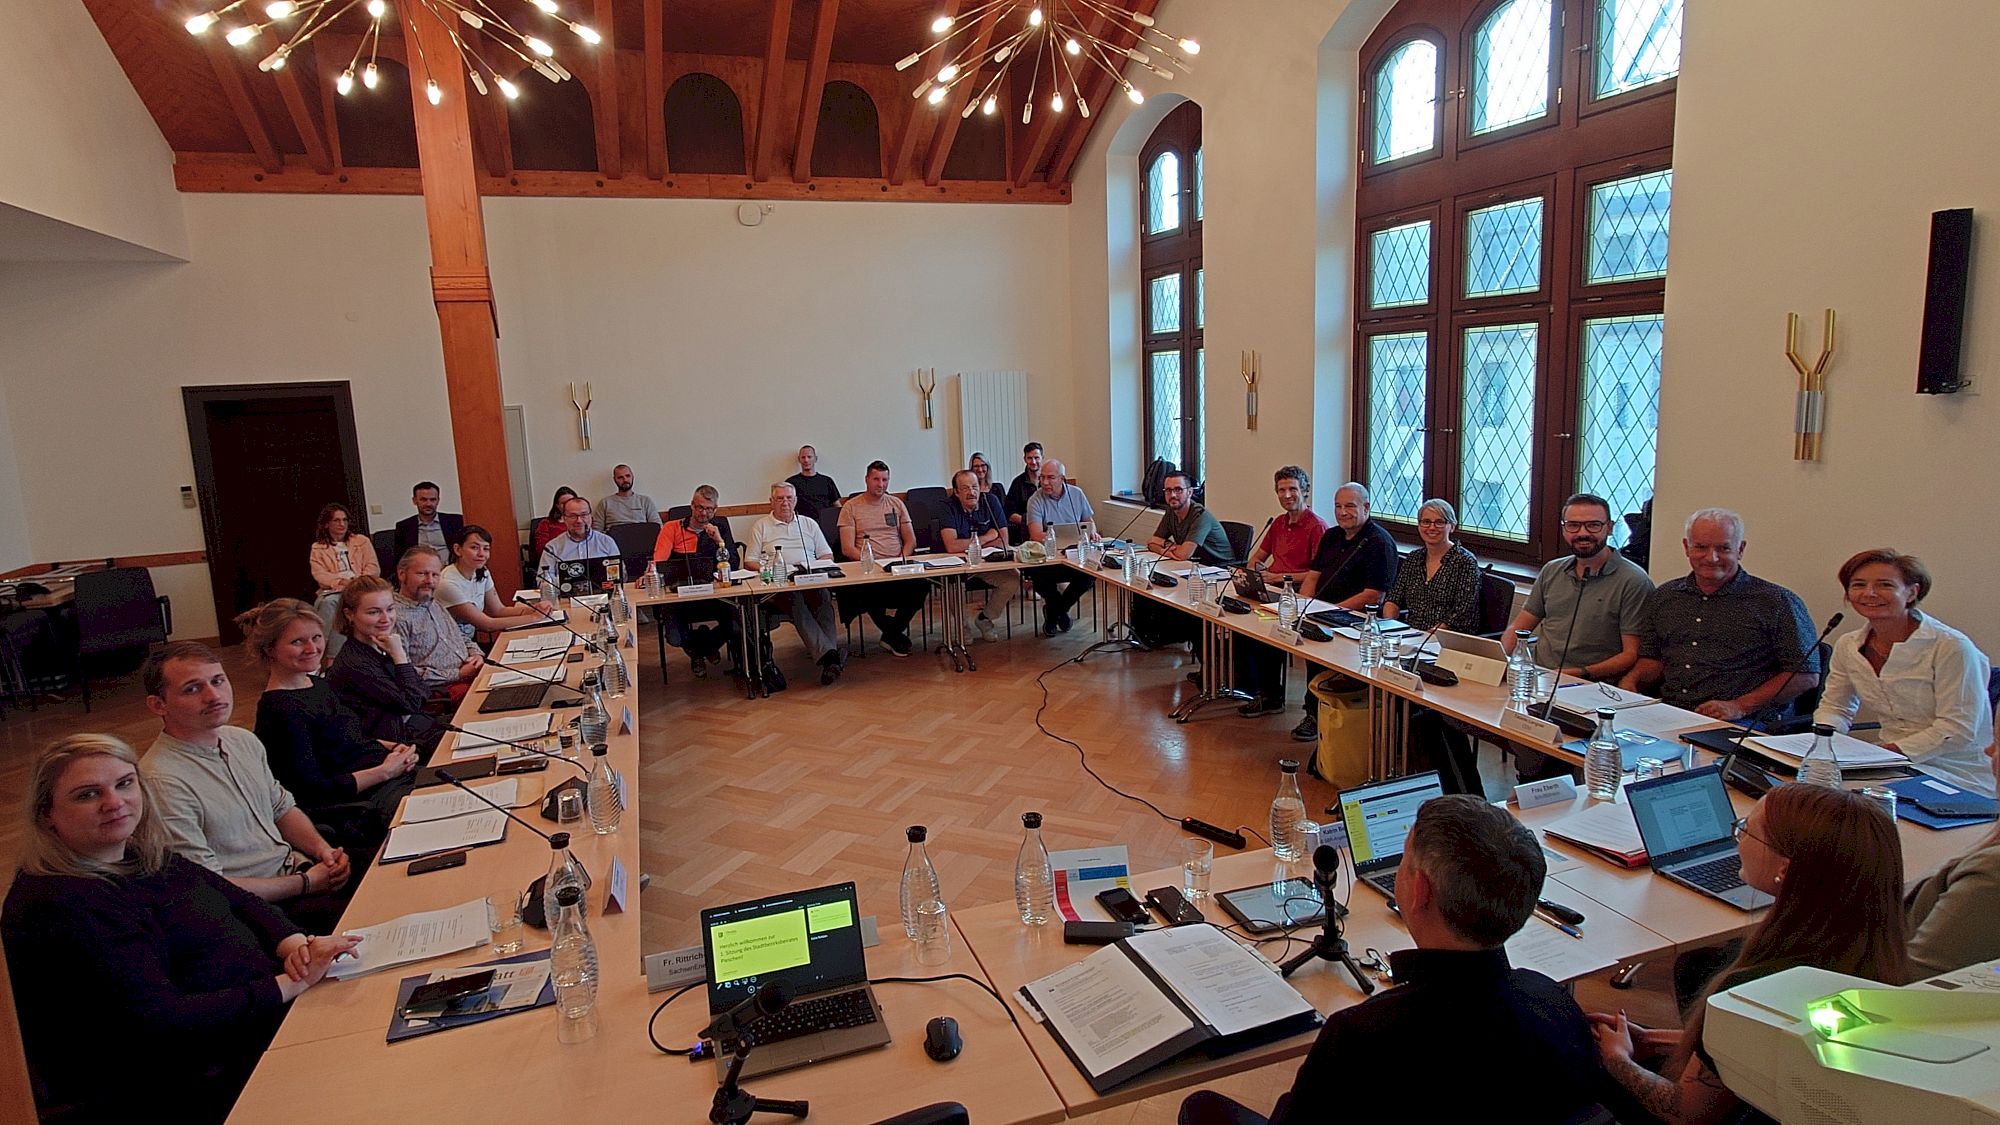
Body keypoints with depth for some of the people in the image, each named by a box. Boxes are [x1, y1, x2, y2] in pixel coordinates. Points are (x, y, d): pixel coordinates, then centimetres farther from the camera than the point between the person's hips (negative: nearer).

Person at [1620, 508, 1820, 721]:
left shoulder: (1778, 602, 3)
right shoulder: (1663, 597, 16)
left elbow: (1807, 675, -1)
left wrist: (1740, 707, -12)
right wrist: (1631, 680, -1)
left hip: (1737, 727, -4)